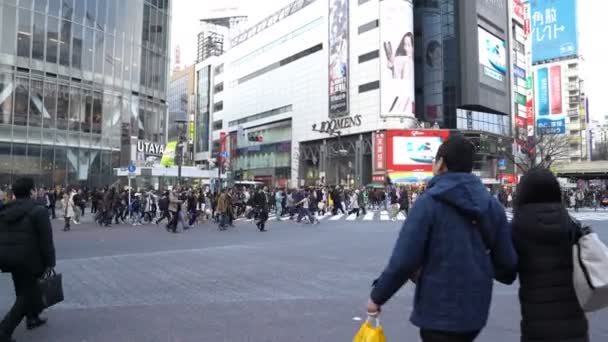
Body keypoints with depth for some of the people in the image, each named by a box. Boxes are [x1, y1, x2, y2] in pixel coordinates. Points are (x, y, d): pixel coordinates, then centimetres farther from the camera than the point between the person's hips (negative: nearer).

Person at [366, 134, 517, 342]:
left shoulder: (429, 202, -14)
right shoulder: (492, 205, 2)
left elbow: (404, 260, -17)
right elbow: (507, 262, 4)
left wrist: (377, 296, -4)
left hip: (439, 311, -6)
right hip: (475, 309, 6)